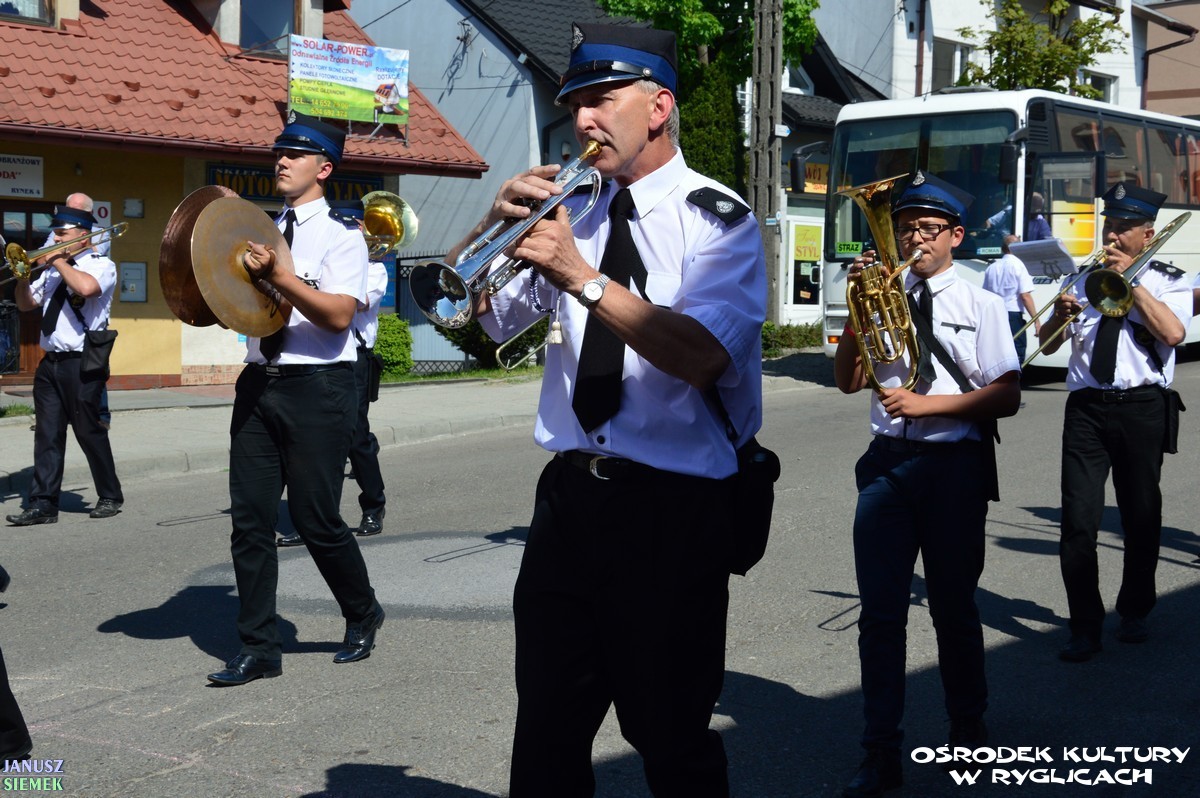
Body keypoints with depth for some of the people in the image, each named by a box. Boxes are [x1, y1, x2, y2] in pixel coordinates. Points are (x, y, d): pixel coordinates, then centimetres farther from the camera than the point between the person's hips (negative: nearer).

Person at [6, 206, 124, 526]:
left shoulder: (102, 265, -3)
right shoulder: (53, 271, 18)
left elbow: (86, 287, -25)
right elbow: (26, 304, 21)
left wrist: (59, 261, -11)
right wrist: (23, 275, 3)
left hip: (82, 365, -6)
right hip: (50, 363, 6)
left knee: (89, 431, 1)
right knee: (47, 434, 3)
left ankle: (110, 497, 15)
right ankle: (43, 504, 4)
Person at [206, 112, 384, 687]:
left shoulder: (341, 234, -3)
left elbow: (339, 315, -15)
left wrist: (280, 276, -23)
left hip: (317, 386, -6)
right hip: (259, 381, 6)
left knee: (315, 518, -1)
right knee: (250, 518, 3)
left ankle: (362, 617, 25)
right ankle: (259, 649, 12)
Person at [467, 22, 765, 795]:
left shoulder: (717, 217, -7)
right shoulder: (573, 213, 9)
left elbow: (702, 355, -22)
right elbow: (473, 316, 11)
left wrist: (585, 278, -26)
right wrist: (498, 223, -6)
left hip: (673, 508, -5)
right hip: (570, 495, 5)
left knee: (671, 735, 6)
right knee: (547, 730, 14)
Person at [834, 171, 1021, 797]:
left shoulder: (980, 305, 0)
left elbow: (1007, 396, -6)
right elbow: (848, 381, 2)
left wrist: (926, 404, -14)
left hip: (955, 465, -2)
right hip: (888, 463, 2)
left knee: (954, 607, 10)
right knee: (880, 611, 0)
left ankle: (967, 731, 31)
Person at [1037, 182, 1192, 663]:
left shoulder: (1168, 283, 7)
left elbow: (1173, 333, -14)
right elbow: (1048, 344, 14)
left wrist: (1130, 279, -11)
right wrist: (1060, 313, -8)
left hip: (1142, 406, -2)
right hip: (1086, 405, 2)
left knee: (1142, 516, 9)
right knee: (1078, 520, -7)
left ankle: (1134, 613, 27)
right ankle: (1085, 628, -1)